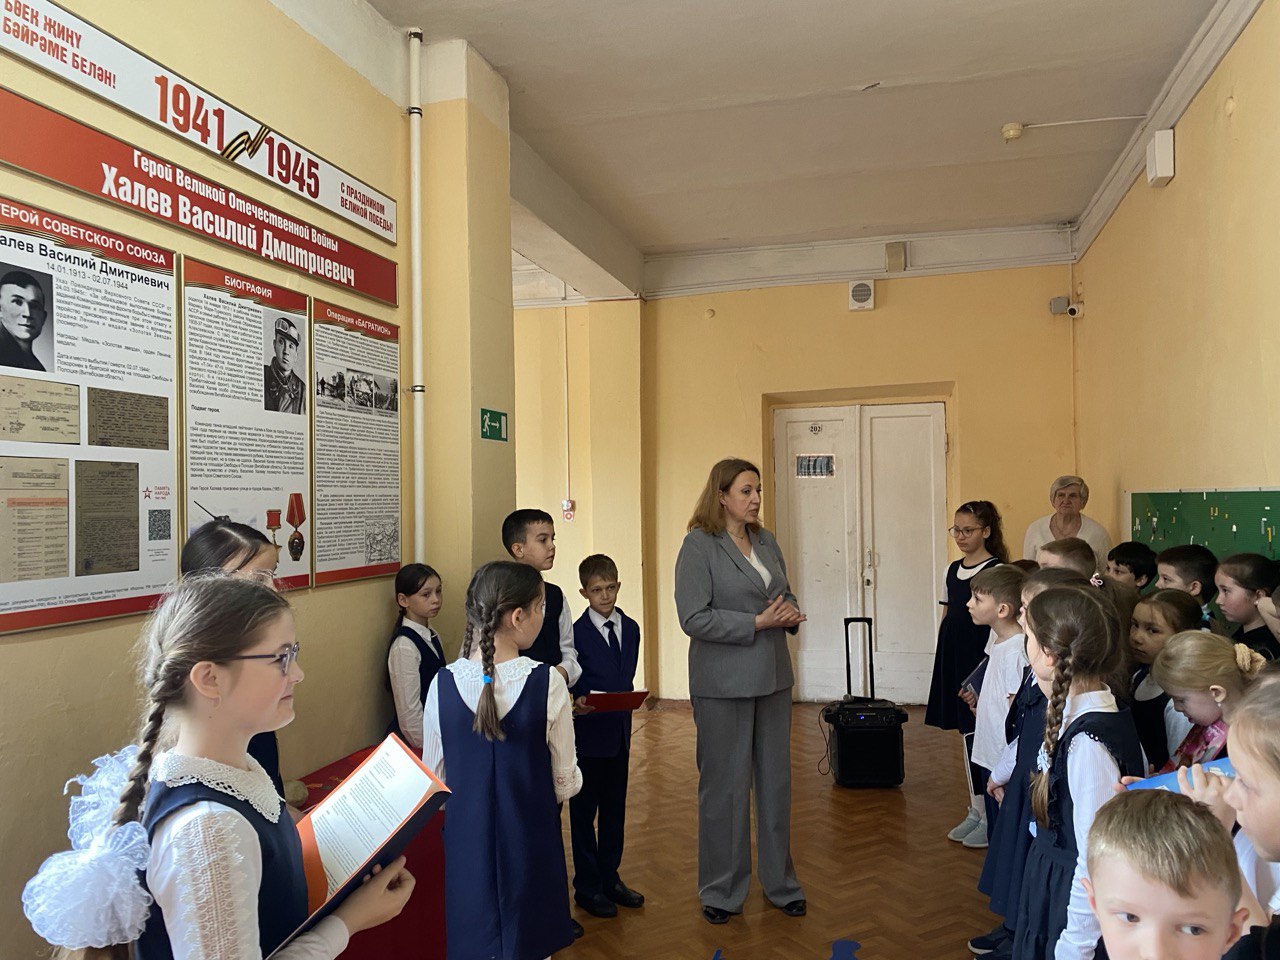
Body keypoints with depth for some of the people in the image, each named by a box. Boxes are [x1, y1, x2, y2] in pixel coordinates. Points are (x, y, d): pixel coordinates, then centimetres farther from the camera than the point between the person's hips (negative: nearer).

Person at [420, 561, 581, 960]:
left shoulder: (443, 684, -11)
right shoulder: (547, 683, -18)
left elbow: (433, 784, 1)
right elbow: (566, 784, -9)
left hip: (466, 841, 2)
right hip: (530, 845, -2)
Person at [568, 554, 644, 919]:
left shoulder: (631, 628, 6)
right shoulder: (576, 634, -12)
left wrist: (625, 727, 12)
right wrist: (577, 702, -30)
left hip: (619, 734, 6)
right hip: (587, 736, -5)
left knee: (615, 810, 15)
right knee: (583, 812, 6)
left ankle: (610, 878, 30)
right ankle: (588, 887, 20)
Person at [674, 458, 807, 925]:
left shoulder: (766, 542, 10)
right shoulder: (698, 545, -11)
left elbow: (786, 597, 19)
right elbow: (694, 618, -18)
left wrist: (791, 615, -4)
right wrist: (757, 622, -20)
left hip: (773, 678, 6)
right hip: (723, 684, -6)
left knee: (776, 781, 15)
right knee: (725, 787, 6)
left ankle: (779, 882, 31)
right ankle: (721, 892, 23)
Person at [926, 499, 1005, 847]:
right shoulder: (954, 569, 12)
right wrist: (944, 657, 13)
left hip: (981, 656, -7)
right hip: (953, 658, 7)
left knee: (978, 734, -4)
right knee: (965, 734, 12)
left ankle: (989, 815, 10)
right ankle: (976, 810, 23)